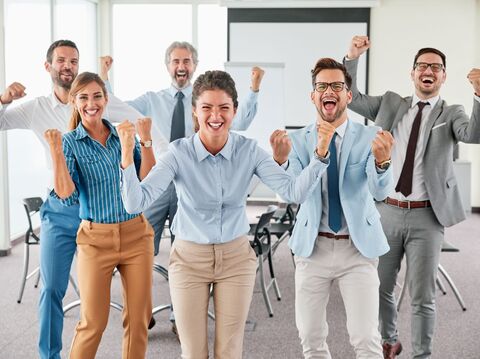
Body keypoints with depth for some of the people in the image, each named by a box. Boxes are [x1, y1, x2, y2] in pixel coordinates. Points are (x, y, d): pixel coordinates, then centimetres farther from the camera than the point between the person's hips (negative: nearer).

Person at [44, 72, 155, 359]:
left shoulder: (125, 135, 5)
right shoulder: (70, 142, -2)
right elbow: (66, 195, -14)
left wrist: (145, 140, -12)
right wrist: (56, 150, -23)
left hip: (137, 235, 3)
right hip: (96, 238, -2)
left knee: (139, 318, 8)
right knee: (93, 323, 5)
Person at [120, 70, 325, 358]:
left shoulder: (249, 150, -11)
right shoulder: (179, 153, -17)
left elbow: (296, 192, -19)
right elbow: (136, 204, -27)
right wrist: (127, 158, -41)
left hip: (236, 258, 2)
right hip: (190, 258, -1)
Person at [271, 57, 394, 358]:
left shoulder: (370, 137, -6)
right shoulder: (298, 140, -1)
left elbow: (381, 191, -18)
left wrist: (382, 161, -40)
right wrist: (281, 161, -35)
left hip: (358, 247, -2)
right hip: (312, 246, 2)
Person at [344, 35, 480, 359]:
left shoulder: (451, 114, 1)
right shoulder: (390, 103, 9)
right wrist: (353, 58, -7)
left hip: (427, 216, -2)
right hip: (387, 211, 3)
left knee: (422, 296, 2)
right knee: (381, 287, 15)